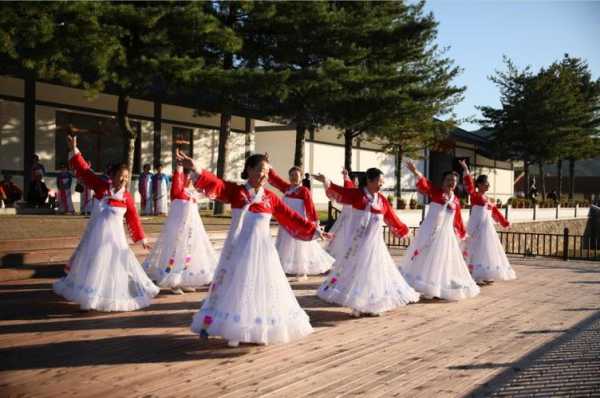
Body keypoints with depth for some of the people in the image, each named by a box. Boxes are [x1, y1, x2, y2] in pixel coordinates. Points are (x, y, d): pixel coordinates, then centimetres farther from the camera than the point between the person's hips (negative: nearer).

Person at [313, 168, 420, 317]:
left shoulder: (382, 200, 3)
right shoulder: (357, 194, -8)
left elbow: (392, 218, 15)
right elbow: (338, 192, -22)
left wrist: (403, 230, 23)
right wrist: (326, 182, -39)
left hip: (374, 242, 5)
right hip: (357, 241, -4)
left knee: (375, 270, 9)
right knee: (355, 269, 2)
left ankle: (373, 306, 22)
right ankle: (356, 306, 11)